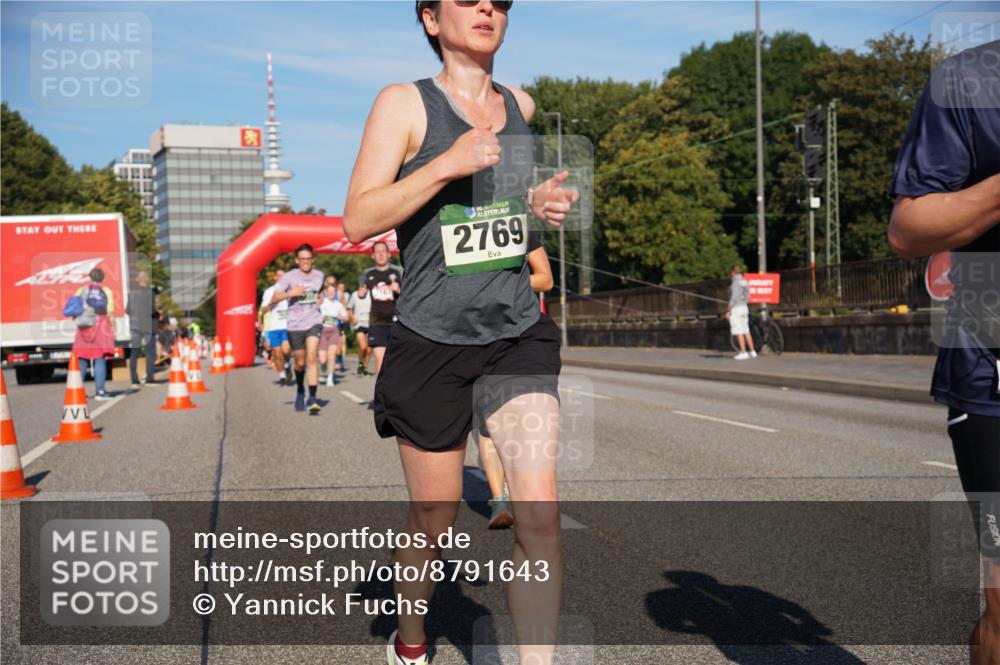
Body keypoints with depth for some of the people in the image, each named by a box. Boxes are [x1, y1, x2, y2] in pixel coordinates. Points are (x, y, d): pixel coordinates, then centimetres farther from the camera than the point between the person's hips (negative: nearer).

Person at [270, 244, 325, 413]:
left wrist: (320, 299, 9)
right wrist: (290, 293, -25)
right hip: (295, 325, -1)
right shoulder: (289, 277, -5)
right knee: (300, 363, 11)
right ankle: (300, 391, 39)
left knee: (312, 358, -17)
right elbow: (273, 299, -11)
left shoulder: (319, 276, 6)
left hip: (314, 323, 1)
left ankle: (312, 398, -18)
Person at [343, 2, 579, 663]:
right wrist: (448, 163, -24)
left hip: (518, 332, 4)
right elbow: (358, 220, -14)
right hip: (432, 341, -3)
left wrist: (537, 203, 8)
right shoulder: (404, 103, -5)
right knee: (435, 520, 11)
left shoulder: (521, 105, 10)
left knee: (540, 516, -11)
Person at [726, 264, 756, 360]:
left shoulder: (736, 282, -14)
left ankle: (743, 353, -7)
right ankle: (752, 351, 15)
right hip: (744, 307, 8)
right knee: (746, 331, 13)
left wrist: (728, 310, -18)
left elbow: (734, 297, -20)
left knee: (739, 332, -5)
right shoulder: (745, 282, 12)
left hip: (736, 308, -8)